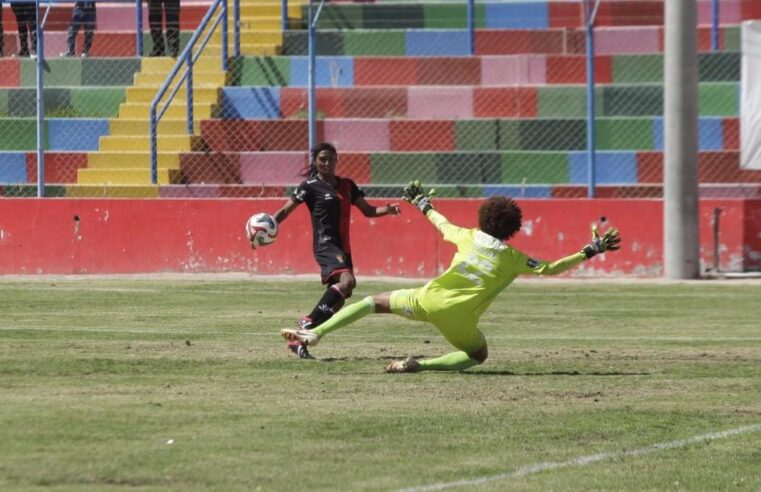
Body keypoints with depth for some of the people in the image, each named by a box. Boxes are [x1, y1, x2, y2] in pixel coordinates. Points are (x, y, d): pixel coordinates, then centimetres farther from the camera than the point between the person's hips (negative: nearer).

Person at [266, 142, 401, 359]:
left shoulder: (347, 185, 16)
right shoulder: (310, 186, -2)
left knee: (337, 299, 5)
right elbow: (285, 211, -5)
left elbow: (367, 210, 18)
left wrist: (387, 209, -2)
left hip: (343, 247, 7)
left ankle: (299, 339, 11)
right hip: (325, 244, -7)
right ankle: (308, 322, -27)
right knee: (346, 280, -30)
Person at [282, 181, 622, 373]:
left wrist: (424, 206, 45)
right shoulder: (514, 259, 3)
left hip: (429, 300, 1)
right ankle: (423, 365, -2)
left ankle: (315, 334, -4)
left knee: (376, 302, 14)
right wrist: (589, 252, 12)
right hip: (460, 318, -1)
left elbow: (443, 225, 26)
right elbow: (552, 268, 5)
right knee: (478, 355, 24)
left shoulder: (468, 237, 8)